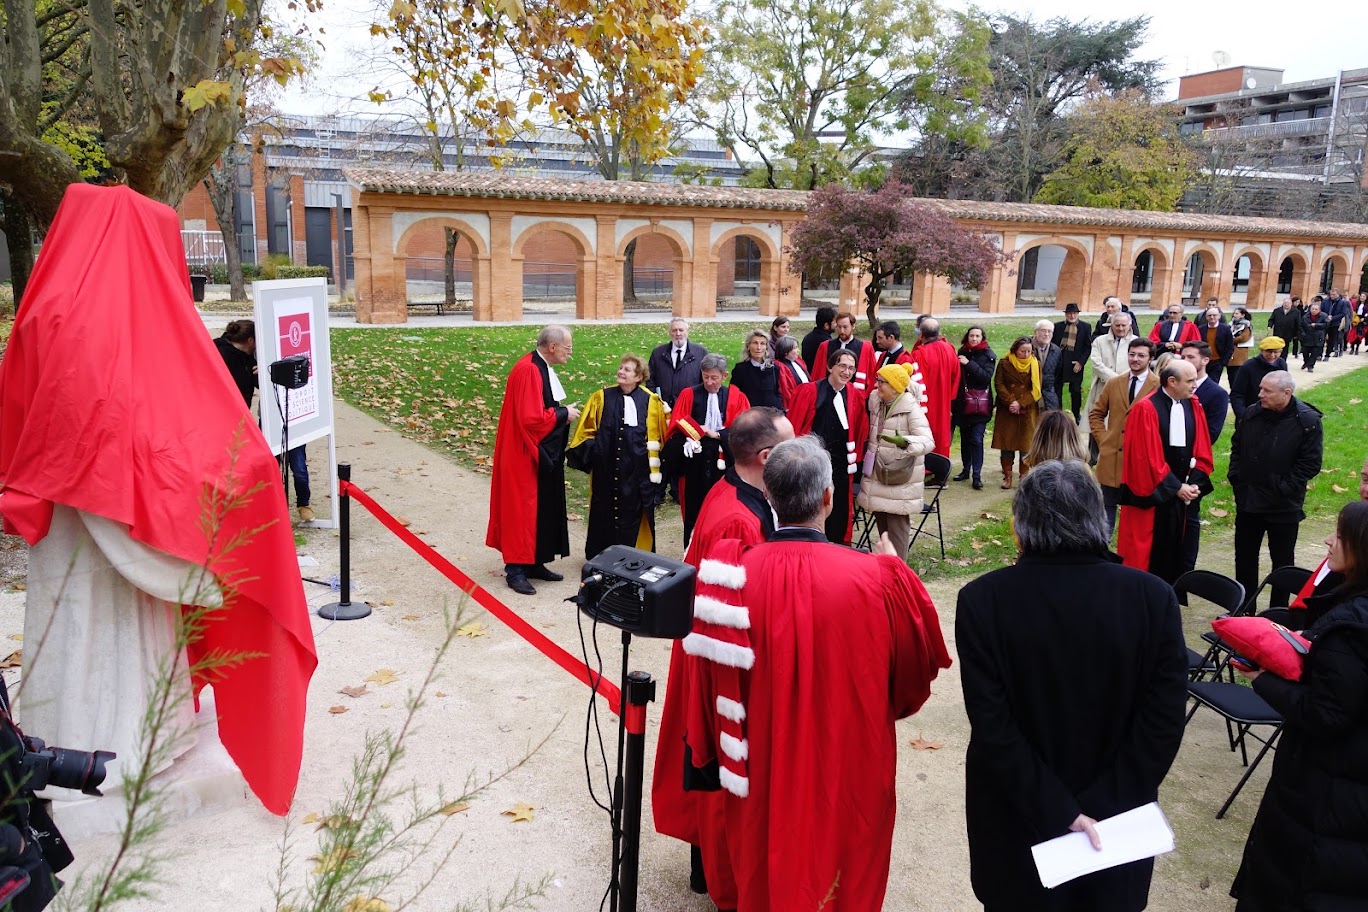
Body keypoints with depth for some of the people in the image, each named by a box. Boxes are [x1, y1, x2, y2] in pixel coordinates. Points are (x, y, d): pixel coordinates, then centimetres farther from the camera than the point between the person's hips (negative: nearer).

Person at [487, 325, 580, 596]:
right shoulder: (528, 371, -22)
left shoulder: (543, 367, 9)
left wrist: (563, 412, 2)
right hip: (525, 456, -10)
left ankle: (534, 562, 24)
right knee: (522, 509, -2)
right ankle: (515, 569, 7)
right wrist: (563, 414, -15)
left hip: (544, 455, 10)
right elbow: (530, 418, -27)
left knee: (542, 508, 14)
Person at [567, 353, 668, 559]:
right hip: (606, 470, 1)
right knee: (605, 511, 9)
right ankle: (600, 555, 22)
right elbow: (586, 430, 10)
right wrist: (592, 451, -2)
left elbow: (660, 436, 6)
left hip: (637, 471, -1)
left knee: (633, 513, 6)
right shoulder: (601, 398, 3)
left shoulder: (652, 402, 1)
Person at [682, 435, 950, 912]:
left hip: (761, 774, 1)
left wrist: (710, 760, 8)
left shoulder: (732, 575, -22)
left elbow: (709, 685, -10)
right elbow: (918, 664, -6)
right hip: (849, 773, -1)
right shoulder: (875, 580, -25)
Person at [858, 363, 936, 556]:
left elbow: (928, 441, -27)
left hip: (900, 478, -8)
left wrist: (904, 442, -44)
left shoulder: (912, 409, -17)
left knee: (897, 527, -4)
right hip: (878, 476, 8)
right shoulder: (879, 404, 7)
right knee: (882, 525, 16)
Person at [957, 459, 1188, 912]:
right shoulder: (1154, 598, -14)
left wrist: (1058, 812, -16)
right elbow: (1164, 722, -14)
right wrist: (1099, 808, -12)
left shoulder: (982, 600, -19)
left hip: (1017, 821, -1)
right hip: (1115, 821, 1)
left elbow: (991, 727, -21)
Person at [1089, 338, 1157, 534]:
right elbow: (1095, 414, 16)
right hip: (1111, 458, 4)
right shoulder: (1113, 383, 8)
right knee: (1107, 506, 12)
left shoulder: (1160, 386, -7)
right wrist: (1102, 439, 5)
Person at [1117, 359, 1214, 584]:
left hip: (1180, 492, 6)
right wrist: (1176, 487, -14)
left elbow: (1202, 451, 6)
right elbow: (1147, 457, -17)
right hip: (1151, 493, -6)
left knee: (1173, 548, 14)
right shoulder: (1146, 409, -15)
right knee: (1144, 552, 2)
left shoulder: (1193, 407, 3)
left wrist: (1194, 483, -7)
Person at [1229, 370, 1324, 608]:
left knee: (1282, 561, 11)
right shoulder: (1252, 414, -2)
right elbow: (1237, 447, 12)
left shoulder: (1308, 421, -15)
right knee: (1244, 557, 15)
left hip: (1283, 507, -4)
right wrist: (1235, 477, 3)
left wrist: (1284, 489, -15)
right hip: (1248, 500, 5)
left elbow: (1311, 464, -13)